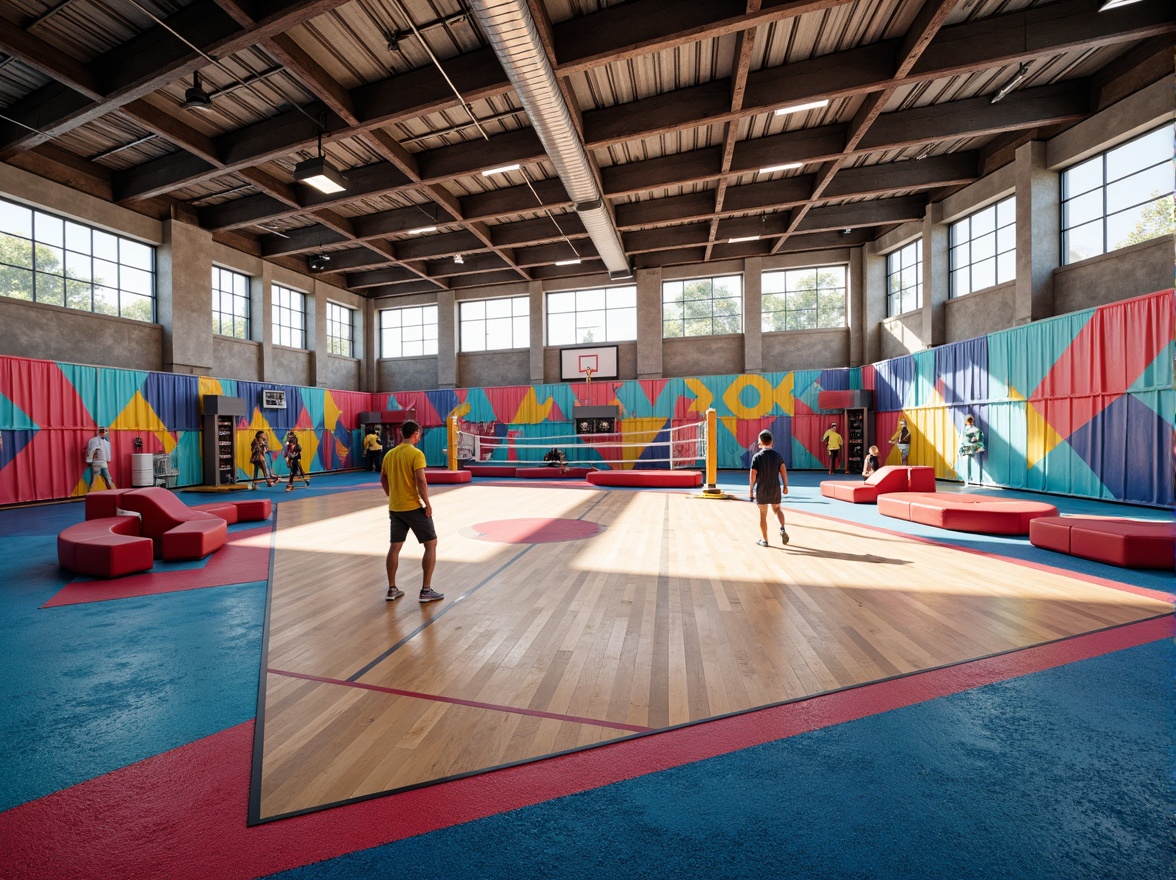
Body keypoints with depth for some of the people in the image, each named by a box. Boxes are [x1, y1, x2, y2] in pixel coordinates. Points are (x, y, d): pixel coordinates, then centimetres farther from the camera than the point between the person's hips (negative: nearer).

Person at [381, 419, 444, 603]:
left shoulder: (390, 453, 8)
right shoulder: (416, 454, -14)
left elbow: (383, 478, 16)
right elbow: (421, 481, -21)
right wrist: (428, 504, -14)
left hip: (394, 508, 7)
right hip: (414, 508, -7)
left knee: (394, 547, 15)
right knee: (431, 544, 4)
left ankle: (392, 590, 22)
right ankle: (426, 591, 4)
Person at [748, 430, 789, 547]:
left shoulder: (757, 457, -9)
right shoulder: (778, 455, -1)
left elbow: (753, 474, -11)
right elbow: (783, 471, -1)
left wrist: (751, 490, -5)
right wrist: (785, 486, 8)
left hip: (761, 490, -3)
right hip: (775, 489, 3)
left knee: (763, 514, 6)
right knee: (777, 509, 24)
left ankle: (764, 540, 12)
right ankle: (782, 529, 1)